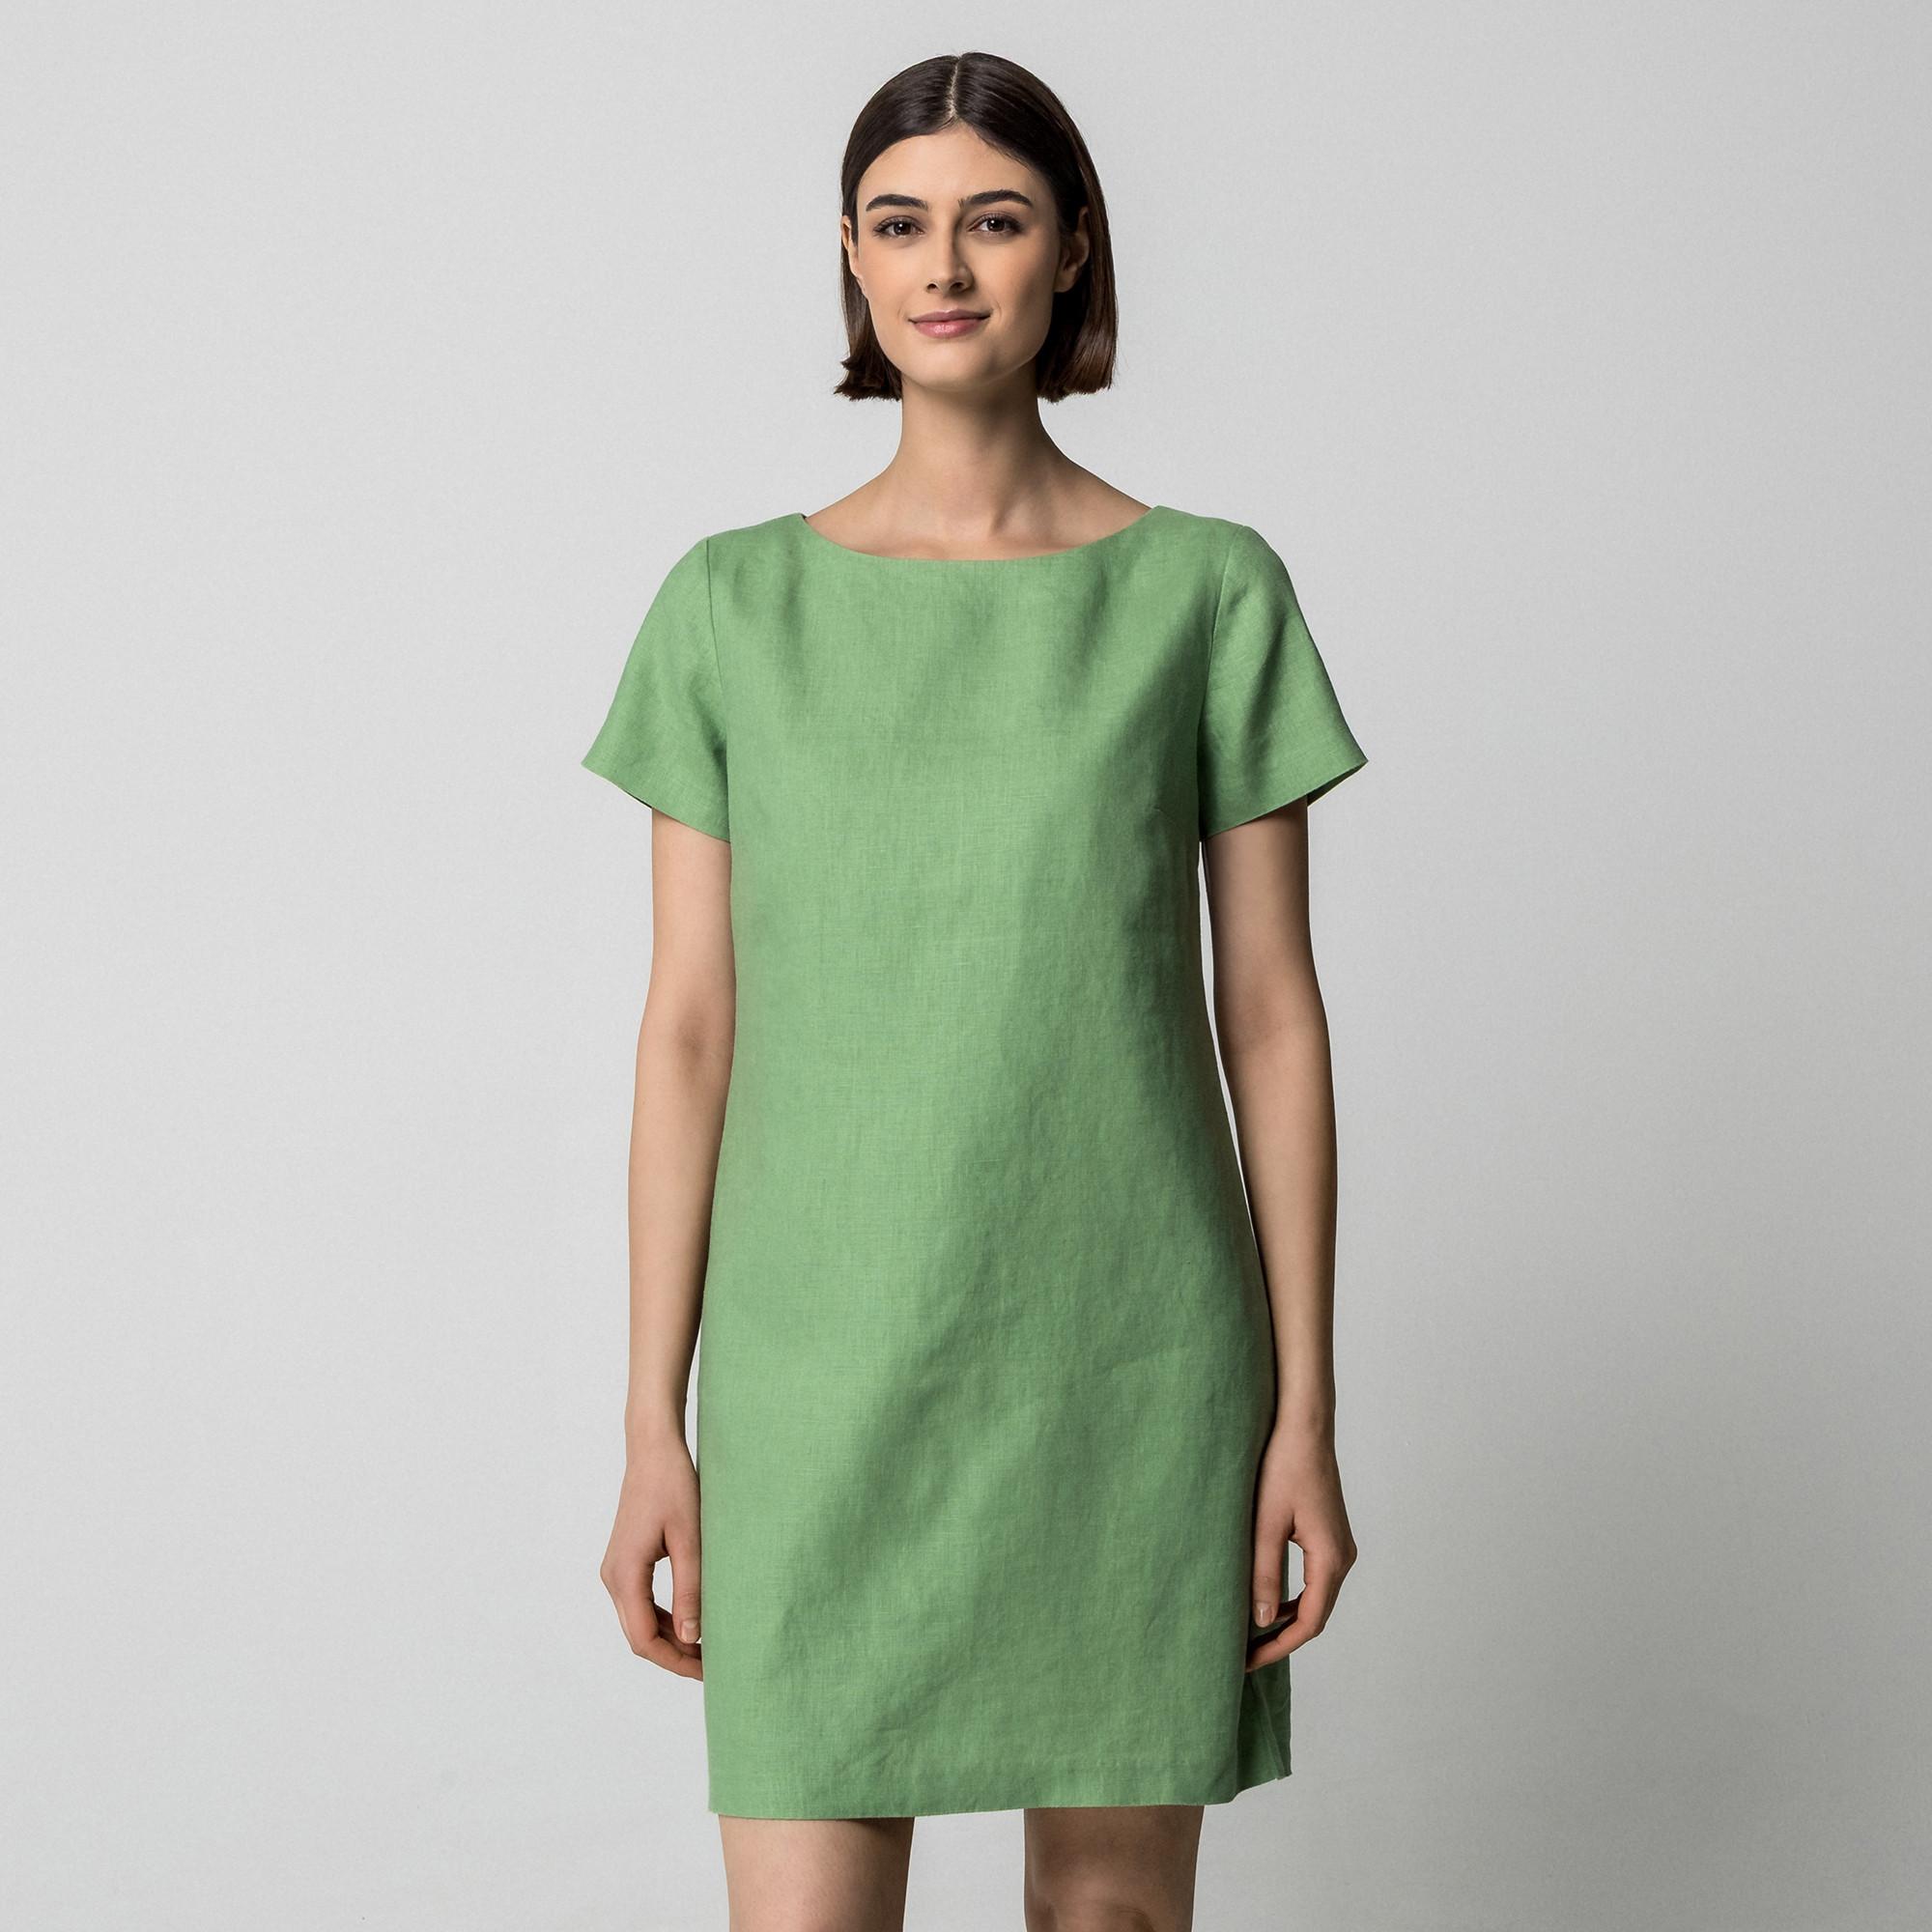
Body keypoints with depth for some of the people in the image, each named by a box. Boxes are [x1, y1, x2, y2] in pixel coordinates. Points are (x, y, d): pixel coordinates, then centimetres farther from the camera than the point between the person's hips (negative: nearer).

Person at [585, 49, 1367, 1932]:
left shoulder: (1212, 592, 1)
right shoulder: (735, 605, 3)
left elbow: (1271, 1013, 1)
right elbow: (689, 1027, 2)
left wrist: (1306, 1411, -3)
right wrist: (652, 1429, -1)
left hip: (1128, 1355, 0)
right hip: (828, 1368, 0)